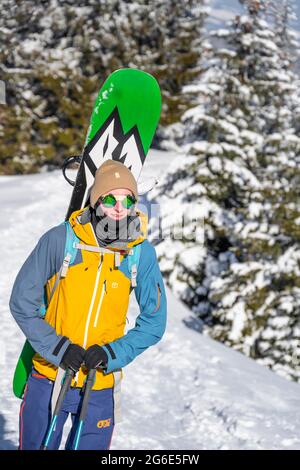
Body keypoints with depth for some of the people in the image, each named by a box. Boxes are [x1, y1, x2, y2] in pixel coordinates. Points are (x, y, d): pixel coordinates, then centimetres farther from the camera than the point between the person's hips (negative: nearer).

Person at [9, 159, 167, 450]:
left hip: (99, 388, 1)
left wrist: (112, 353, -15)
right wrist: (58, 347, -14)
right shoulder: (59, 240, -11)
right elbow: (22, 302, -5)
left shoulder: (142, 253, -7)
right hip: (47, 381, -1)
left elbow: (154, 322, -1)